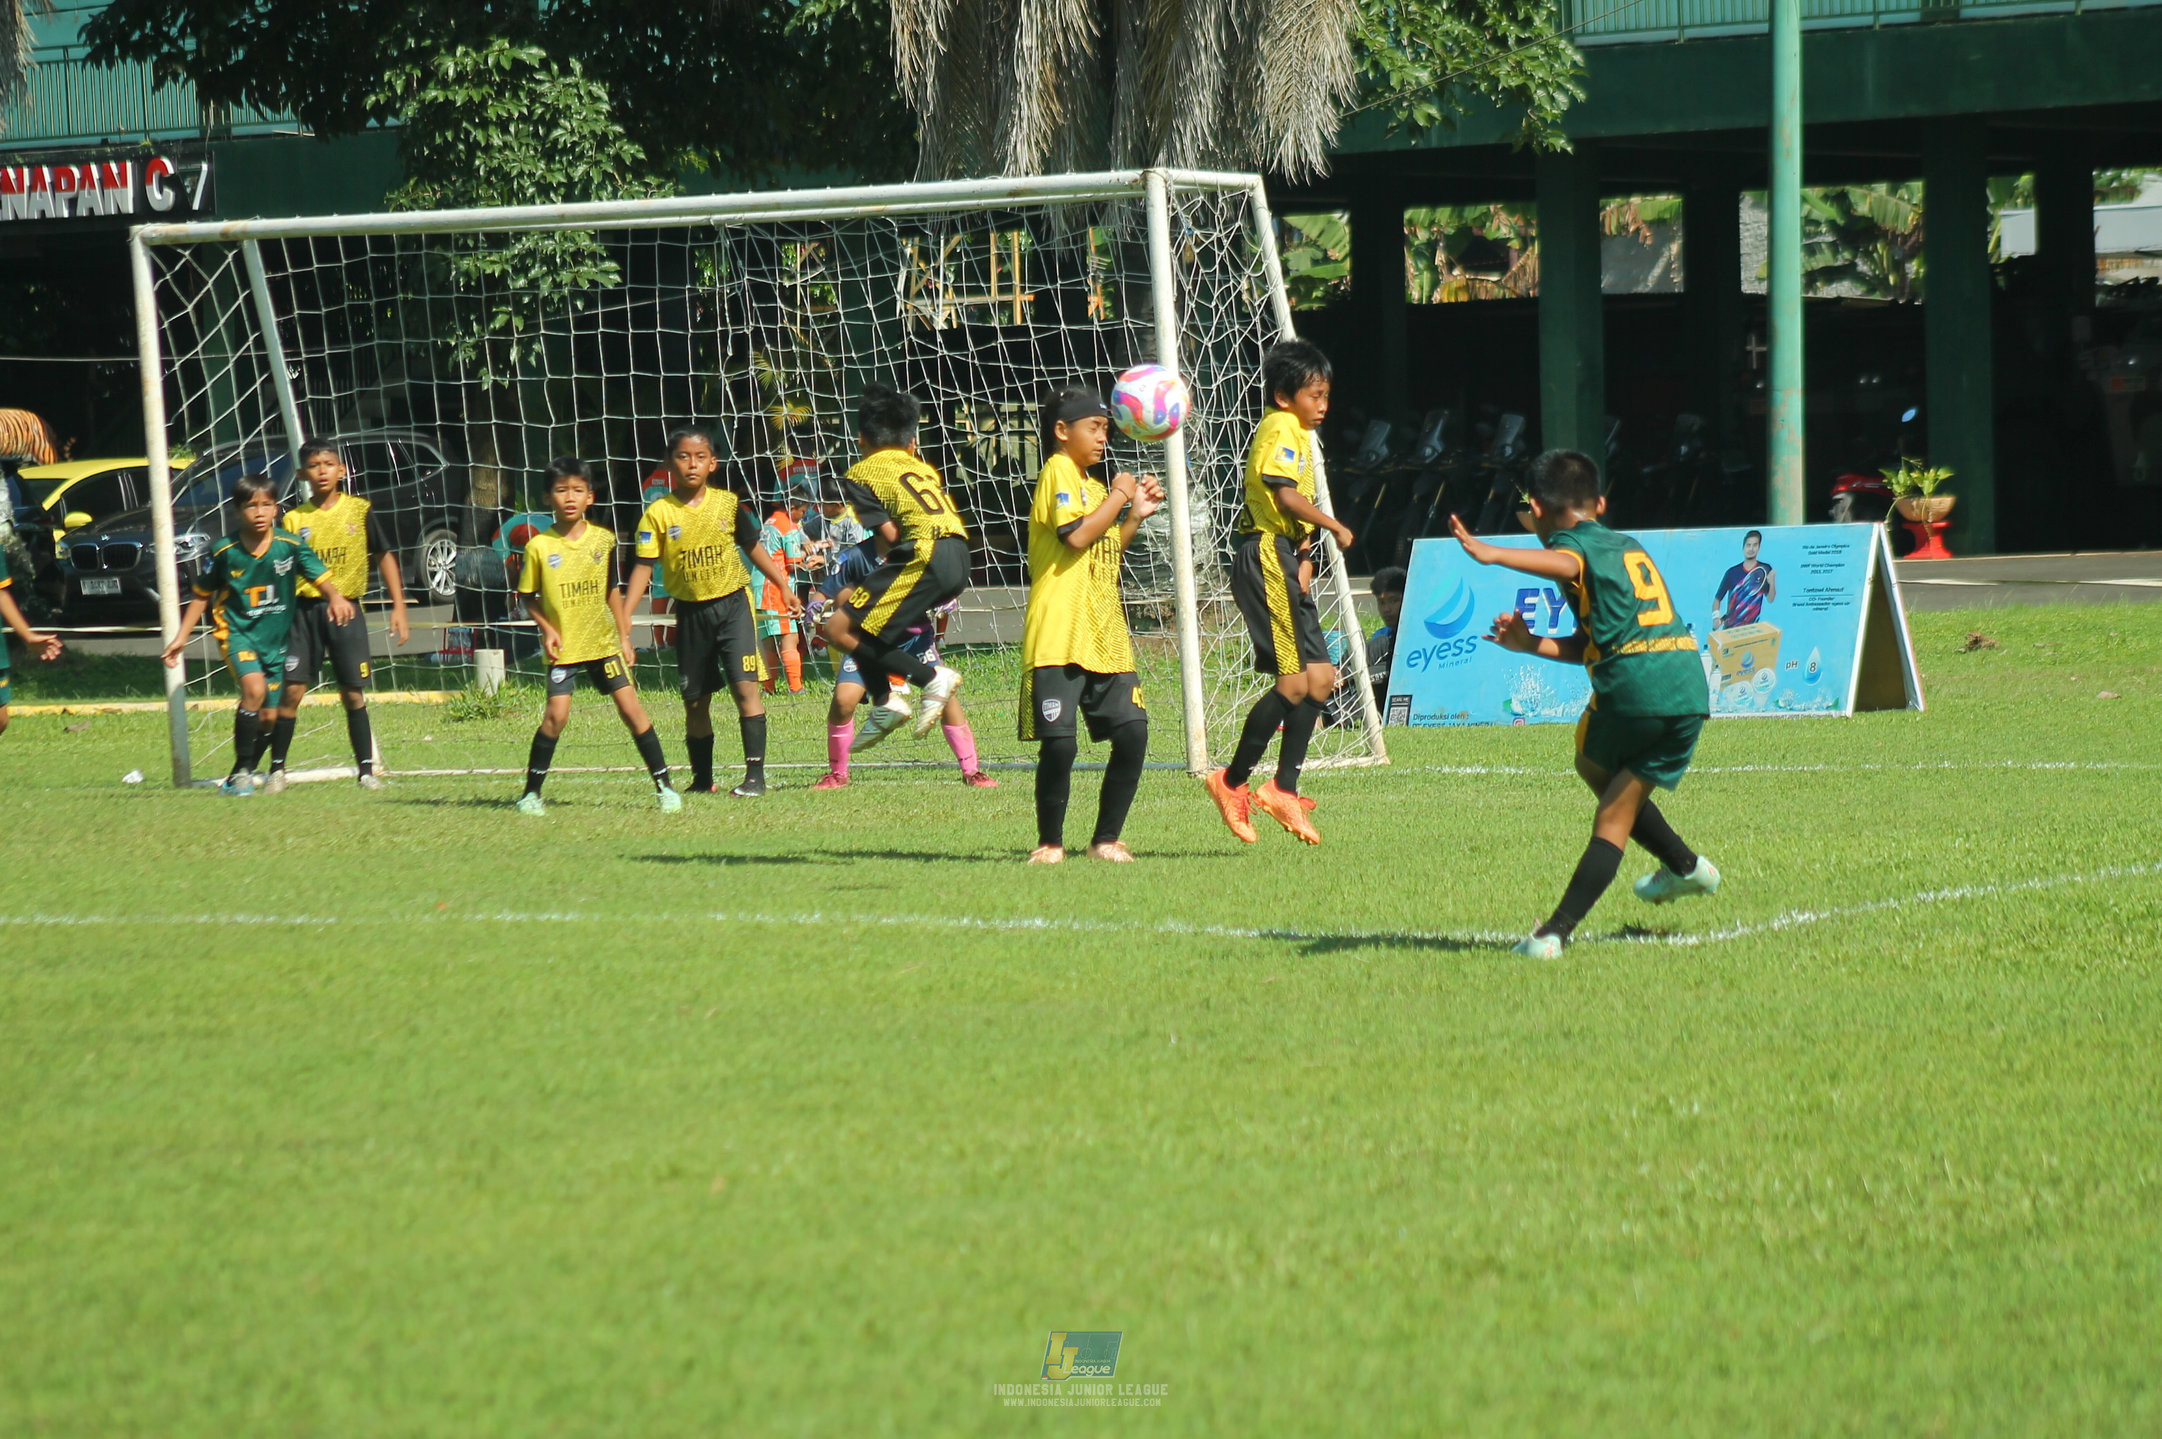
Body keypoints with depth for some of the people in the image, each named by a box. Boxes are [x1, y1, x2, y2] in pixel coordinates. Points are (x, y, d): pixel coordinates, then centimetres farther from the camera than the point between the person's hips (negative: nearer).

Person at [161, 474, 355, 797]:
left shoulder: (290, 546, -7)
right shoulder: (225, 552, -7)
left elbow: (321, 576, -11)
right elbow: (202, 595, 6)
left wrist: (335, 597, -33)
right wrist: (182, 637, 3)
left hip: (278, 639, 3)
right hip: (238, 634, -2)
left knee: (269, 717, 4)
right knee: (254, 688, -28)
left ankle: (241, 777, 26)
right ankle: (242, 772, -18)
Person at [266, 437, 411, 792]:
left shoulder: (360, 510, 3)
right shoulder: (294, 519, 4)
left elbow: (385, 556, 8)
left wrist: (399, 606, 2)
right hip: (304, 608, 0)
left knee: (353, 694, 2)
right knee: (291, 690, -6)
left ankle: (366, 770, 10)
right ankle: (277, 770, 1)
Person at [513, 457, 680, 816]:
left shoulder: (604, 540, 0)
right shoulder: (540, 547, -7)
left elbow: (612, 591, 11)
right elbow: (528, 597, 4)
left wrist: (624, 635, 8)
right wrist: (546, 628, -10)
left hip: (603, 642, 2)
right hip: (563, 648, -2)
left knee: (631, 708, -2)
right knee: (556, 714, -14)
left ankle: (663, 785, 7)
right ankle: (531, 792, 0)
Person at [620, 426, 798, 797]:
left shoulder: (727, 504, -2)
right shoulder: (659, 513, -7)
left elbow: (753, 546, 12)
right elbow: (644, 566, -7)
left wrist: (784, 586, 16)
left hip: (732, 603, -1)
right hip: (690, 611, 1)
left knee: (745, 685, -14)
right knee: (695, 700, 10)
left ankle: (755, 775, -12)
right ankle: (702, 779, 24)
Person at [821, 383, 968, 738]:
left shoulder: (861, 473, 8)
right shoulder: (924, 469, 28)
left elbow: (890, 533, -3)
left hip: (925, 557, -8)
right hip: (958, 560, 8)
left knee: (839, 629, -5)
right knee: (847, 600, 21)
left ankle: (930, 677, -10)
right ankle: (885, 699, 11)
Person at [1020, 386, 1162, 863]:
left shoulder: (1092, 484, 22)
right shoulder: (1058, 474, -5)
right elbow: (1077, 536, -19)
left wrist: (1136, 515, 15)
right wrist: (1118, 496, -9)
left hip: (1106, 636, 8)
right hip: (1059, 637, -8)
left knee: (1132, 733, -3)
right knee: (1059, 742, -11)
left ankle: (1107, 838, 9)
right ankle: (1050, 842, 5)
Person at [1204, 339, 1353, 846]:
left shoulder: (1301, 435, 21)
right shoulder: (1280, 430, -10)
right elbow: (1286, 496, -23)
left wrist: (1305, 556, 2)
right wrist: (1335, 528, -15)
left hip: (1285, 561, 10)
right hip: (1266, 558, -10)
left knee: (1320, 678, 8)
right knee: (1295, 680, -13)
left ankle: (1284, 790, 10)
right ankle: (1233, 782, -6)